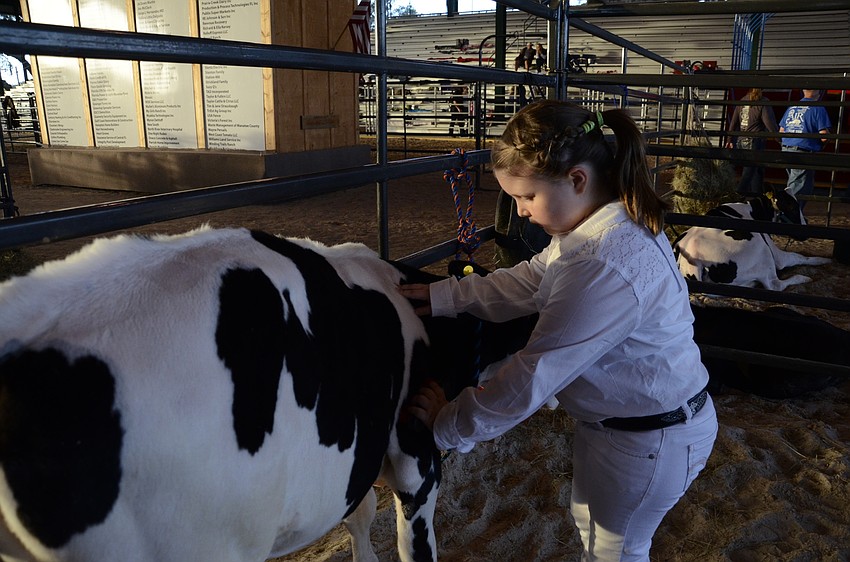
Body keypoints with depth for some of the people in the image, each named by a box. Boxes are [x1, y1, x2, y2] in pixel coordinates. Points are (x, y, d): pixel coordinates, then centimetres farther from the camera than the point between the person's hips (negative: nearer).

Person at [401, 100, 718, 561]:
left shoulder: (605, 266, -36)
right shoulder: (616, 224, -4)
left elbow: (534, 375, -32)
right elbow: (527, 281, 2)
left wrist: (448, 427, -21)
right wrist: (442, 296, -8)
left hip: (650, 437, -9)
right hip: (613, 416, 9)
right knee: (590, 519, 30)